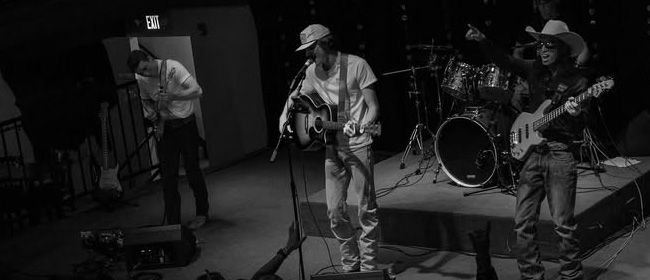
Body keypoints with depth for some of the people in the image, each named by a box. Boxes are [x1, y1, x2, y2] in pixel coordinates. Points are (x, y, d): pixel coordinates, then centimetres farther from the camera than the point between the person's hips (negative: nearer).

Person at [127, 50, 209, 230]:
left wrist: (173, 97, -41)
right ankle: (172, 221, 8)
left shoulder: (173, 67, -20)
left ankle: (202, 214, 20)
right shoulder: (140, 78, -3)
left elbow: (197, 91, -27)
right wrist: (150, 112, -5)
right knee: (168, 175, 1)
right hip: (164, 127, 4)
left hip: (185, 125, -4)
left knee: (192, 170, 2)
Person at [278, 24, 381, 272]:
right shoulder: (313, 72, 7)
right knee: (335, 210, 6)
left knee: (367, 209, -1)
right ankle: (350, 264, 20)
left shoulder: (356, 65, -10)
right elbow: (295, 96, 24)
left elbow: (373, 107, -12)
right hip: (333, 148, 5)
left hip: (358, 146, -5)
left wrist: (360, 126, -31)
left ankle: (368, 266, 11)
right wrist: (284, 116, 4)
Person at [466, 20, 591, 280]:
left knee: (563, 224, -4)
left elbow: (579, 127, -7)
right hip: (531, 150, 5)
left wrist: (574, 114, -29)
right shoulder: (536, 69, 8)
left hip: (560, 153, -5)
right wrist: (483, 41, 2)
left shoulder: (576, 81, -5)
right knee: (523, 222, 4)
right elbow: (505, 61, 16)